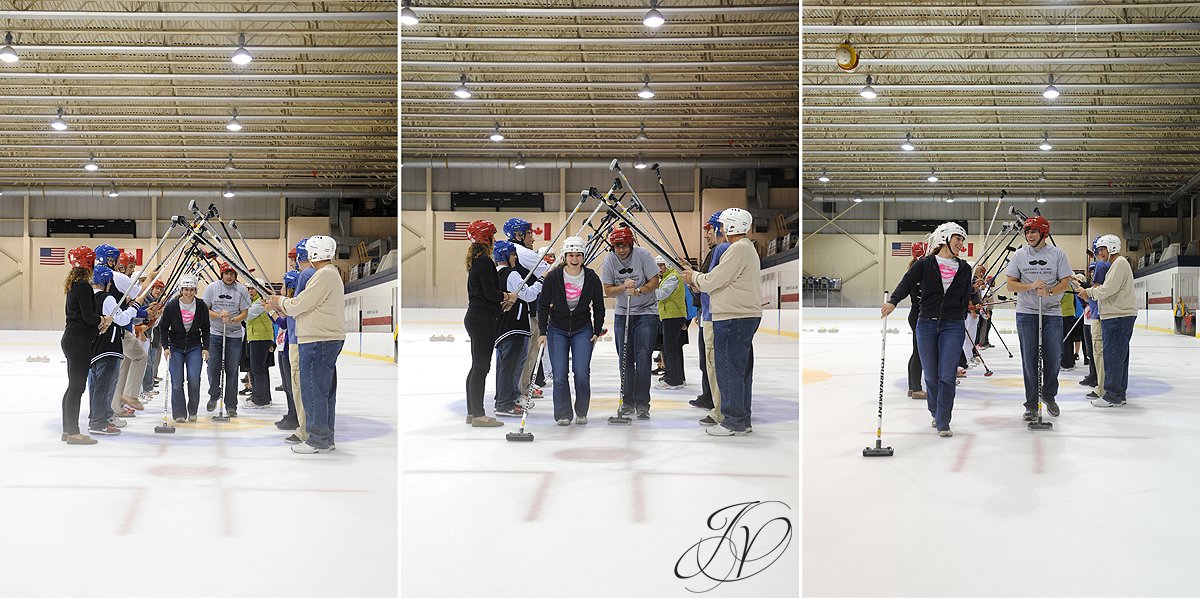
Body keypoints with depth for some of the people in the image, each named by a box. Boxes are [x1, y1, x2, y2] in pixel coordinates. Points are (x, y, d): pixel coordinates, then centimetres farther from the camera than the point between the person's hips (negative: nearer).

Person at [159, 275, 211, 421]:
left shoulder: (202, 306, -5)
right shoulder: (171, 306, -9)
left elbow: (206, 328, 4)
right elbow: (163, 327, -1)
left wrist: (205, 347, -1)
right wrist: (165, 346, -9)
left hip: (194, 348, 1)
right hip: (176, 348, -1)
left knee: (194, 380, -9)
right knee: (177, 382, -6)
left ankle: (193, 412, 7)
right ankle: (179, 413, 4)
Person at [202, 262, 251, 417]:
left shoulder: (241, 290, -2)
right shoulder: (212, 288, 0)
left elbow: (245, 313, 0)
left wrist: (231, 320, -18)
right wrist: (219, 315, -16)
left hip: (234, 335, -1)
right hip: (214, 333, 1)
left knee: (231, 370, 1)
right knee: (213, 367, -2)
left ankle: (231, 406, 9)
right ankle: (214, 396, 26)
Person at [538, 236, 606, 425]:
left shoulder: (592, 278, -8)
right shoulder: (553, 277, -10)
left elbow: (598, 307, 4)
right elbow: (543, 304, -3)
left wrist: (597, 331, 2)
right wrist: (543, 332, -6)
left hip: (582, 330, 0)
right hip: (557, 329, 0)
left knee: (582, 373, -10)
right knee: (560, 374, -6)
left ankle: (581, 413, 9)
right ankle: (562, 414, 7)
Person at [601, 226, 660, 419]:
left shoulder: (643, 255, -11)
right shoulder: (609, 261, -3)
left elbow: (654, 282, -9)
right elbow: (608, 291, -3)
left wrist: (638, 291, -24)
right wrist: (623, 287, -21)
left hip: (646, 312, -3)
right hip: (622, 314, 3)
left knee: (642, 358, -9)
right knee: (625, 359, 6)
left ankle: (642, 403, -5)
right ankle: (627, 401, 17)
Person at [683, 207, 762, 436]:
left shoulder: (738, 249, -15)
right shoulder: (747, 248, 20)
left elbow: (713, 281, -15)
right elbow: (723, 282, 20)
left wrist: (694, 277, 3)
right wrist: (697, 278, 14)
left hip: (734, 319, -11)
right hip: (744, 317, 11)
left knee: (729, 369, -6)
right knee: (741, 369, 13)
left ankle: (733, 421, -2)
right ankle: (743, 421, 19)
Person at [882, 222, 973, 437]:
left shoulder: (964, 269, 11)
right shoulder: (925, 264, 2)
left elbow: (966, 297, 16)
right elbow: (906, 283, -11)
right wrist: (892, 302, -26)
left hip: (953, 325, 1)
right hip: (926, 324, 0)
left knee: (947, 375, -9)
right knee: (931, 375, 7)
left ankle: (943, 423, -3)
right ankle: (936, 413, 30)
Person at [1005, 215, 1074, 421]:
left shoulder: (1057, 254, 2)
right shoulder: (1019, 255, 5)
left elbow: (1066, 283, 0)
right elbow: (1011, 284, 2)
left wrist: (1049, 291, -19)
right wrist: (1031, 286, -15)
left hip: (1052, 313, 0)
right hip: (1026, 313, 0)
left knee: (1053, 358, 4)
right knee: (1029, 360, 0)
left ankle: (1049, 395, 28)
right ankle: (1031, 404, 7)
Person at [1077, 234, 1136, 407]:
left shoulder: (1120, 263, -11)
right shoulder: (1116, 264, 22)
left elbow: (1109, 288, -18)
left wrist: (1090, 292, -6)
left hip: (1118, 317, -11)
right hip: (1117, 316, 11)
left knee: (1113, 356, -8)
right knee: (1119, 356, 12)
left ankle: (1112, 395, -6)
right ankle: (1119, 394, 17)